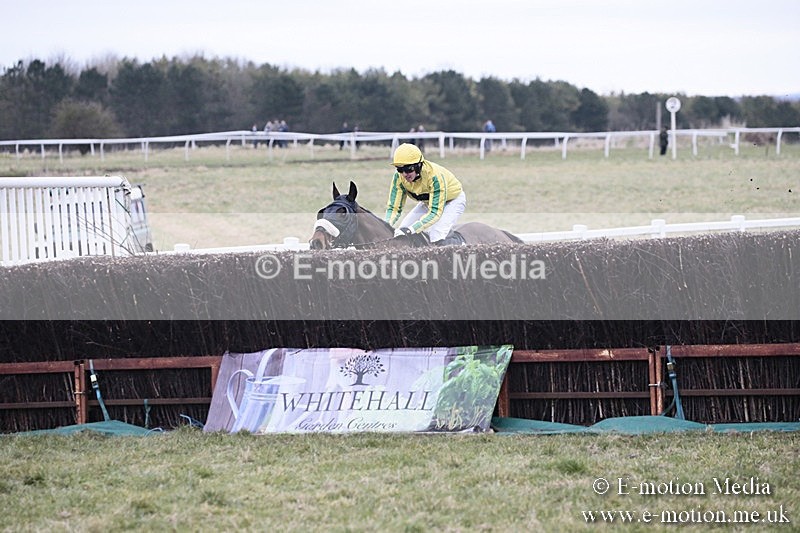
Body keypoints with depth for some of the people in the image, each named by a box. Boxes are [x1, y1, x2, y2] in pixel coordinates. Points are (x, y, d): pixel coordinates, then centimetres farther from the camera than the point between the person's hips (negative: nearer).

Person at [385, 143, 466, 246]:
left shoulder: (434, 176, -40)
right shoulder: (399, 177, -24)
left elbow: (435, 212, -41)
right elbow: (394, 207, -17)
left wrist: (411, 229, -51)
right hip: (429, 201, 6)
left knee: (437, 240, -25)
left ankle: (459, 242, 5)